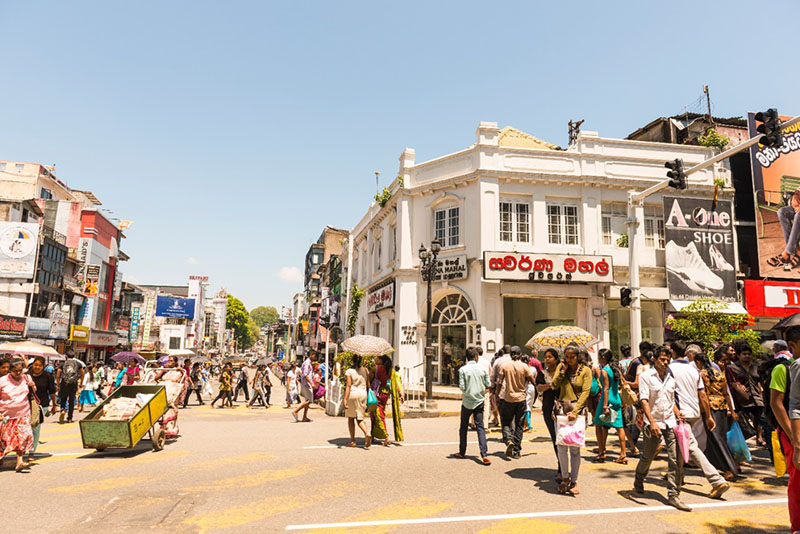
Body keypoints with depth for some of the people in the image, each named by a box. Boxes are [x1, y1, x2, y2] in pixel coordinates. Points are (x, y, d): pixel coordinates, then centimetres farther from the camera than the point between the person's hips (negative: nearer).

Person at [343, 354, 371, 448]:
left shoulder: (349, 371, -8)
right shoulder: (365, 370, 4)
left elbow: (348, 386, -15)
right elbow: (368, 384, 7)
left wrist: (345, 399, -16)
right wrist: (368, 397, 15)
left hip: (352, 394, -3)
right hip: (363, 394, 4)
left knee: (351, 418, 11)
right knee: (360, 418, 9)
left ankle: (352, 441, 13)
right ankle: (367, 434, -17)